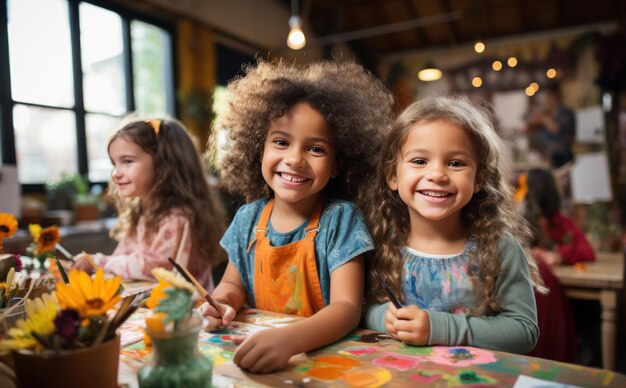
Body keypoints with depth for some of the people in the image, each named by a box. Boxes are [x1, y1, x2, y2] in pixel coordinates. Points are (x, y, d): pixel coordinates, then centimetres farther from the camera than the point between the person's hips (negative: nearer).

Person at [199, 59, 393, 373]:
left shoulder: (340, 218, -12)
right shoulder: (248, 217, 0)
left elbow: (347, 307, -18)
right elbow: (233, 283, 11)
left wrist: (289, 339, -34)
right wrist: (223, 299, -11)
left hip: (325, 352, -2)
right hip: (256, 345, 3)